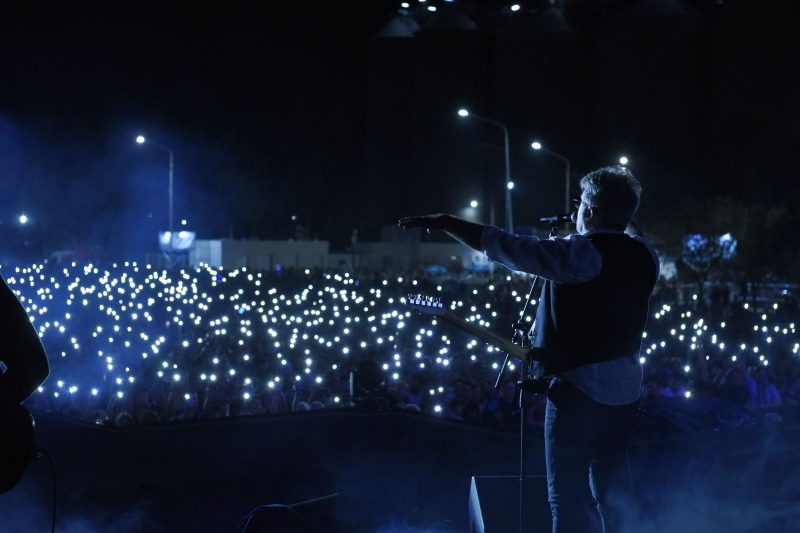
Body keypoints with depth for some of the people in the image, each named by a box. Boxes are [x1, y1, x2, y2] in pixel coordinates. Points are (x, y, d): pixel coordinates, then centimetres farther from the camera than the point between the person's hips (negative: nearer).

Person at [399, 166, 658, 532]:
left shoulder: (579, 254, -14)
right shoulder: (646, 258, 3)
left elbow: (505, 246, -13)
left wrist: (445, 223, -4)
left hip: (578, 391, -6)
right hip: (625, 392, 6)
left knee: (568, 500, 0)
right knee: (614, 498, 15)